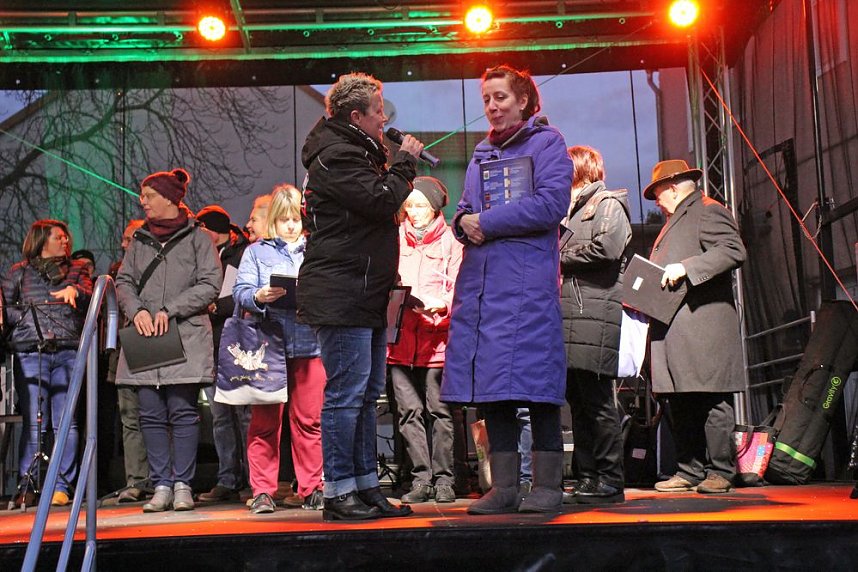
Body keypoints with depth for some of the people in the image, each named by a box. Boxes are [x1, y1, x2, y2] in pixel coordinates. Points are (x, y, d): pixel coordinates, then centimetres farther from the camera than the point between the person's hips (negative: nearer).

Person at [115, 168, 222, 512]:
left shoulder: (197, 238, 4)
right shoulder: (140, 240, 17)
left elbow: (210, 285, -4)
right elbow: (124, 281, 14)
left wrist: (170, 310, -11)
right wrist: (136, 310, -6)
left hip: (186, 336, -4)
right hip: (144, 338, 4)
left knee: (182, 411, -5)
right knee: (151, 414, 1)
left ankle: (182, 484, 2)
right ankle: (161, 485, 7)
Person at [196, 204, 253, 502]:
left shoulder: (243, 254, -2)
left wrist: (217, 307, -14)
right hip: (210, 346, 7)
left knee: (244, 413, -6)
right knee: (220, 416, 7)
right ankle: (228, 480, 11)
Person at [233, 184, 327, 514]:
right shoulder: (257, 252, 11)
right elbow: (241, 291, 0)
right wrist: (259, 296, -20)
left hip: (309, 344, 1)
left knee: (309, 420, 2)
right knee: (264, 422, 1)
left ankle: (312, 489, 11)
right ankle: (262, 492, 8)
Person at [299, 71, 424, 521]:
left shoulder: (355, 152, 22)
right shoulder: (335, 156, -11)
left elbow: (379, 205, 24)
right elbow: (382, 200, -18)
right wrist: (405, 161, -7)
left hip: (366, 297, 11)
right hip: (341, 295, -11)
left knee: (366, 393, 12)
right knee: (346, 393, -8)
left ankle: (366, 486, 20)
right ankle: (338, 493, -1)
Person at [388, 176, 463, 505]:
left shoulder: (450, 240, 5)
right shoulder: (396, 240, 15)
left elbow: (458, 289, -1)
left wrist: (440, 304, -20)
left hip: (437, 337, -3)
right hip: (401, 338, 3)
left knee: (438, 410, 0)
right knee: (409, 410, 2)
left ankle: (443, 479, 7)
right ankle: (421, 478, 9)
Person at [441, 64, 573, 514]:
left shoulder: (547, 142, 3)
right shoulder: (482, 152, 23)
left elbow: (551, 204, -11)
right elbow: (464, 209, 23)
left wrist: (487, 220, -9)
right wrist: (464, 222, -2)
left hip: (528, 279, -6)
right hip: (480, 280, 6)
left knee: (534, 382, -7)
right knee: (490, 385, 4)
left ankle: (547, 485, 1)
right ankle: (504, 486, 10)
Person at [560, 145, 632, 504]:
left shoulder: (608, 204, 1)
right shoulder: (573, 211, 28)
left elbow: (608, 246, -16)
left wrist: (563, 257, -5)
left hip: (595, 314, -9)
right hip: (570, 316, 9)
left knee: (597, 401, -8)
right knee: (578, 401, 7)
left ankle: (610, 481, -3)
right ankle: (587, 479, 12)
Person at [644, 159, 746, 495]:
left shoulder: (709, 211, -2)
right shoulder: (675, 221, 28)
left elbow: (734, 251, -16)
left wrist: (685, 268, -21)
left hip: (703, 324, -10)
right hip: (673, 327, 10)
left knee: (711, 401, -7)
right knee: (680, 404, 8)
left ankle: (720, 472, -2)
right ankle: (689, 471, 12)